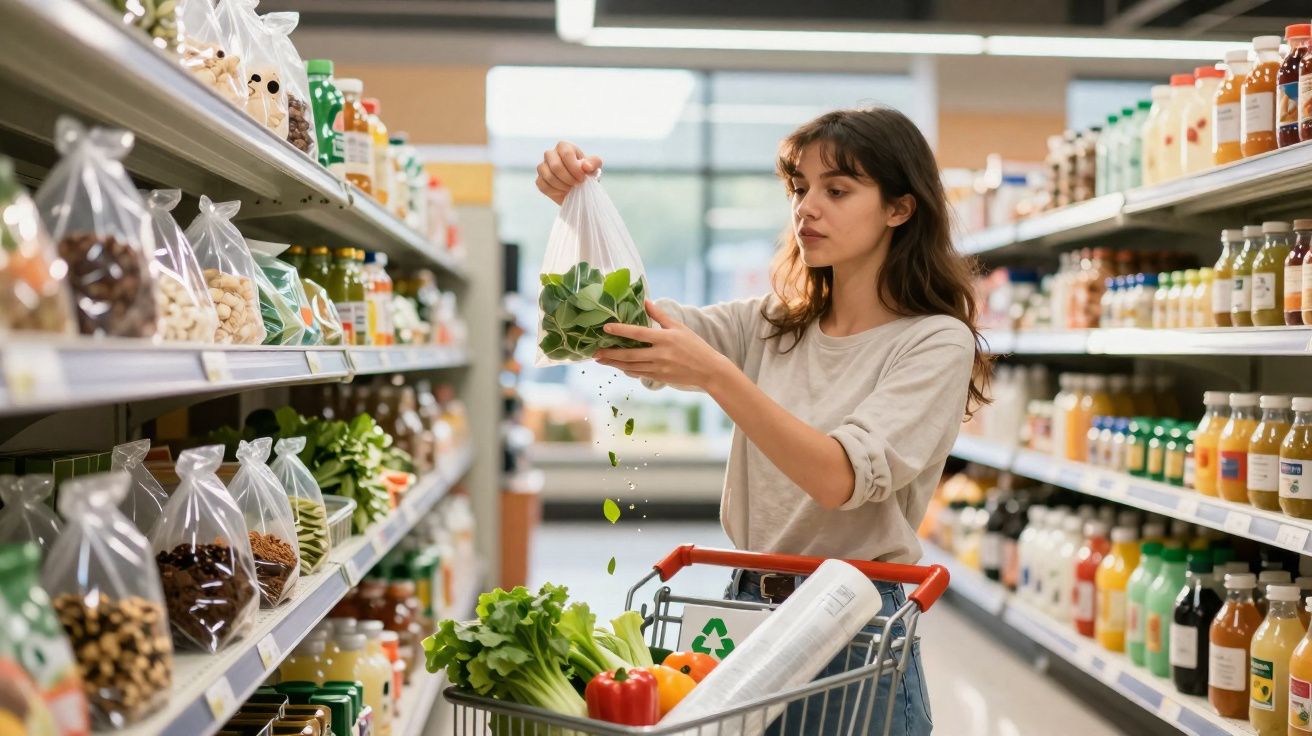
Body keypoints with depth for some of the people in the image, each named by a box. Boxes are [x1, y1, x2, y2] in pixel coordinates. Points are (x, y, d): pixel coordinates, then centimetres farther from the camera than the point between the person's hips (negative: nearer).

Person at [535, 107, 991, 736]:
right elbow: (633, 323, -1)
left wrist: (716, 376, -33)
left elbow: (844, 478, -23)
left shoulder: (937, 342, -9)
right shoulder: (771, 325, 9)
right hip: (748, 608, 5)